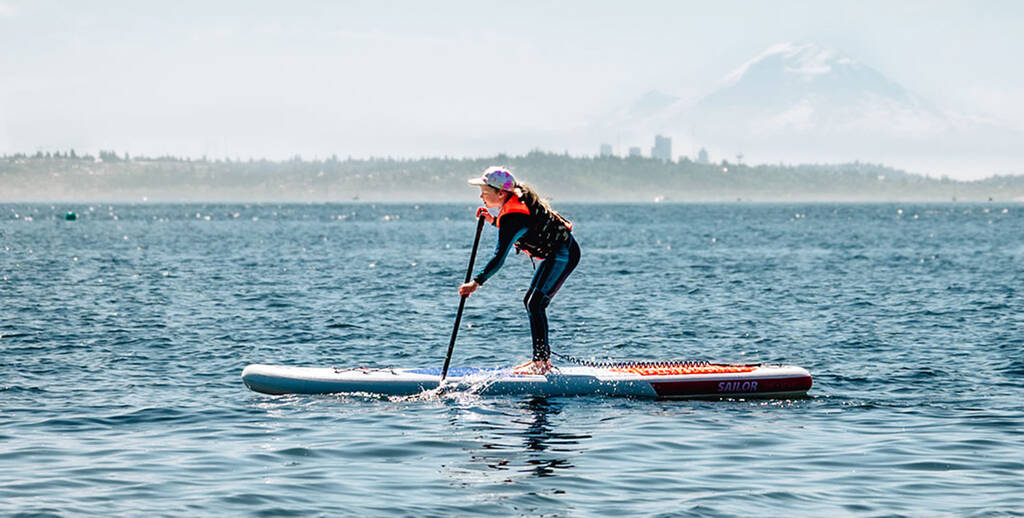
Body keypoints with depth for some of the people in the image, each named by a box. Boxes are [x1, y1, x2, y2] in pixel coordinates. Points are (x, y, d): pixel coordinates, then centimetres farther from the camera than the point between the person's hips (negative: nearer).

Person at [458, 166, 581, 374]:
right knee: (531, 300, 13)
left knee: (536, 303, -16)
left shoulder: (512, 216, -26)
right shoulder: (519, 197, 2)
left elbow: (499, 258, -31)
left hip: (563, 256, -11)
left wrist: (476, 282, -35)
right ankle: (542, 358, 18)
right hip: (559, 252, 11)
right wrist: (493, 221, 8)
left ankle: (541, 362, -16)